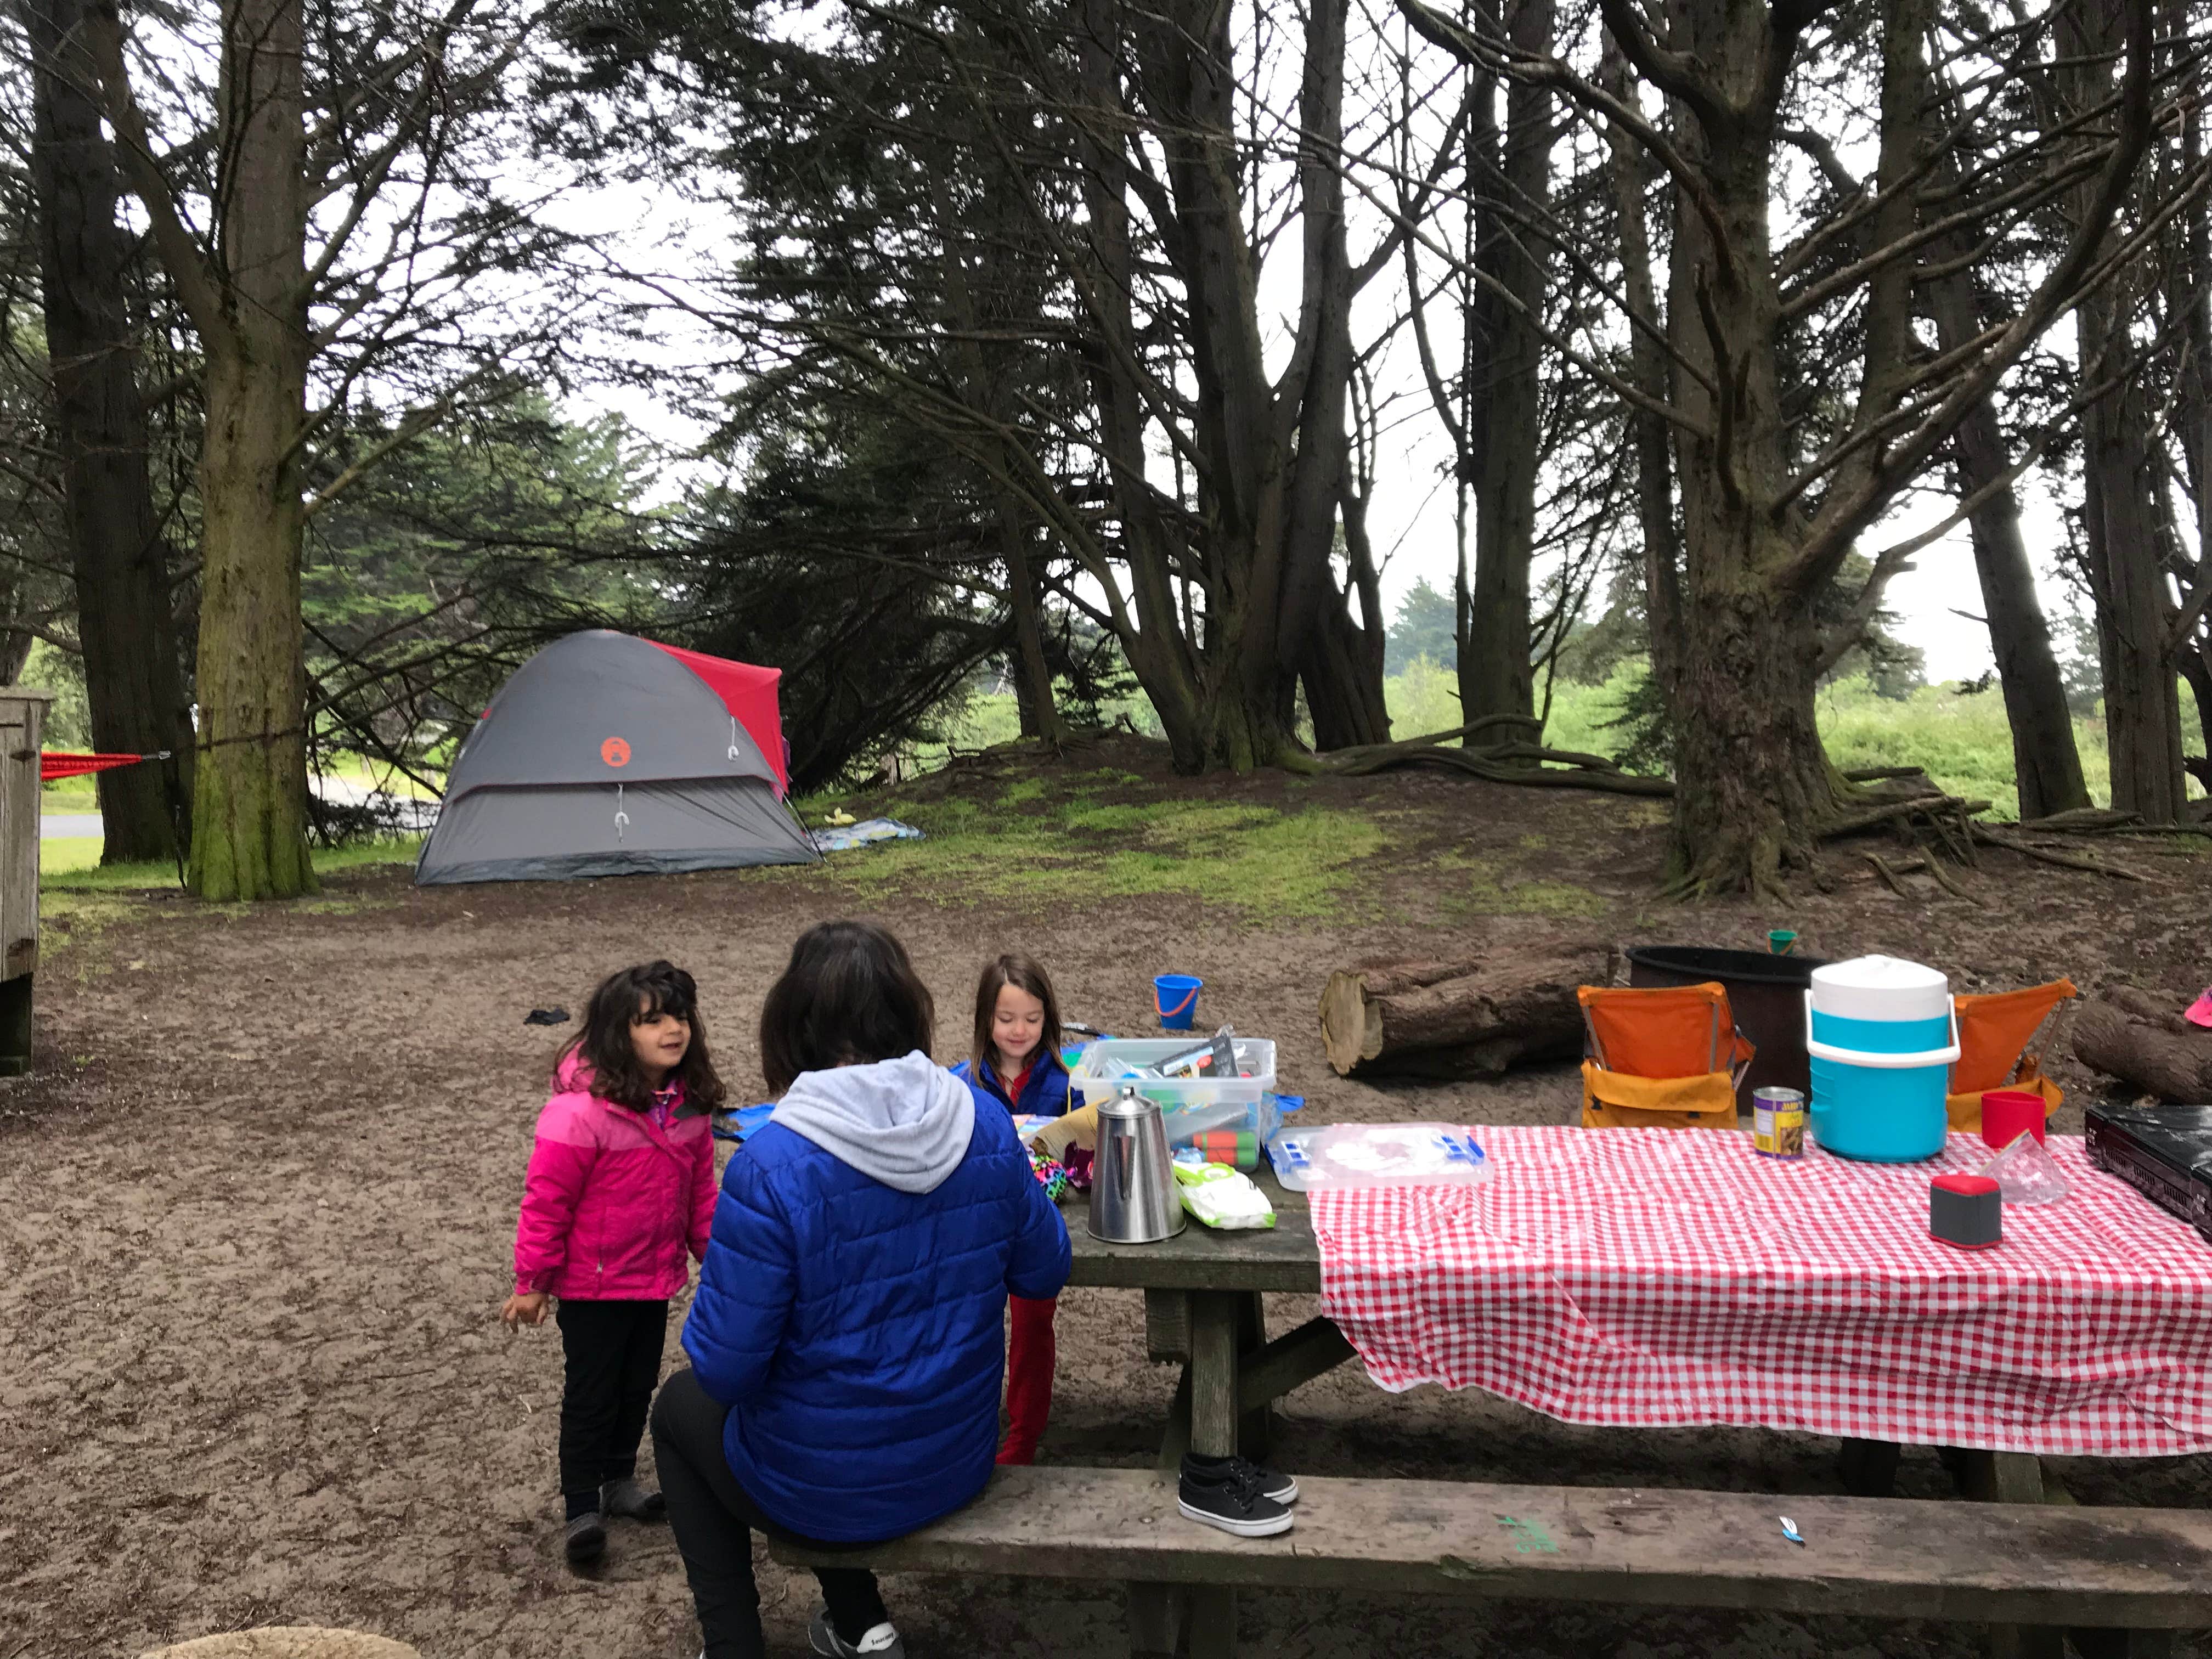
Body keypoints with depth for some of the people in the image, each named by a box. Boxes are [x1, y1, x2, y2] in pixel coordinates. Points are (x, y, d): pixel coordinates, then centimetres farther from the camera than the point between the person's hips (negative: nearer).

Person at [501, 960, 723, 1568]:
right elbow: (546, 1199, -19)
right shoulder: (580, 1110, -27)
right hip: (593, 1284, -6)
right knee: (590, 1395, 7)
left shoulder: (687, 1105, -5)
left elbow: (699, 1189, 6)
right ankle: (582, 1508, 23)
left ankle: (619, 1478, 40)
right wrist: (534, 1280, -13)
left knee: (638, 1386, 20)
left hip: (656, 1277, 6)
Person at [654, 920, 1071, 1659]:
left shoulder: (771, 1166, -28)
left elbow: (725, 1367, -21)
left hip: (822, 1487, -4)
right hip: (957, 1465, 5)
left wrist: (717, 1289, 0)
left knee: (681, 1405, 28)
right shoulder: (987, 1131, -14)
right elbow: (1045, 1273, 1)